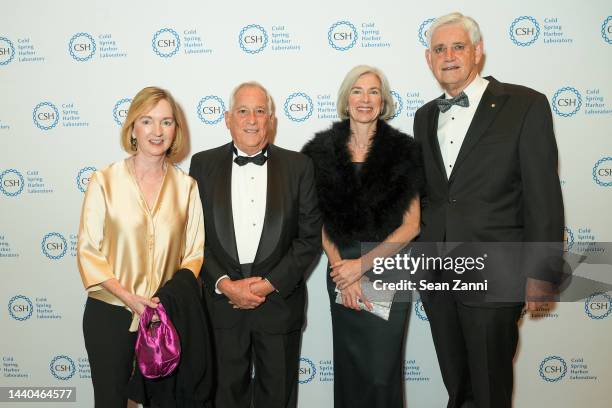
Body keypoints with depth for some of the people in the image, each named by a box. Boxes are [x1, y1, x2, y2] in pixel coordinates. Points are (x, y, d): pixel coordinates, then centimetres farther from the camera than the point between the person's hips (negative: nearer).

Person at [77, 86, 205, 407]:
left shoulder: (186, 186, -1)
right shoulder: (104, 181, -7)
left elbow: (194, 252, 1)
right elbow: (88, 250, -7)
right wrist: (128, 297, -16)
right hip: (109, 313, -1)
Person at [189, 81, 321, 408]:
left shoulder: (298, 166, 0)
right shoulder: (203, 164, 2)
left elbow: (310, 237, -2)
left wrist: (271, 283, -11)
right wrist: (224, 284, -11)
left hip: (280, 302, 0)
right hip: (220, 301, 1)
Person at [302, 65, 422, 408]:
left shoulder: (403, 151, -3)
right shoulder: (322, 152, 2)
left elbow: (411, 225, -4)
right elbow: (320, 222, 2)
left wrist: (362, 264, -11)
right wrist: (342, 267, -9)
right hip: (341, 269, 2)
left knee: (382, 371, 3)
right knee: (349, 365, 13)